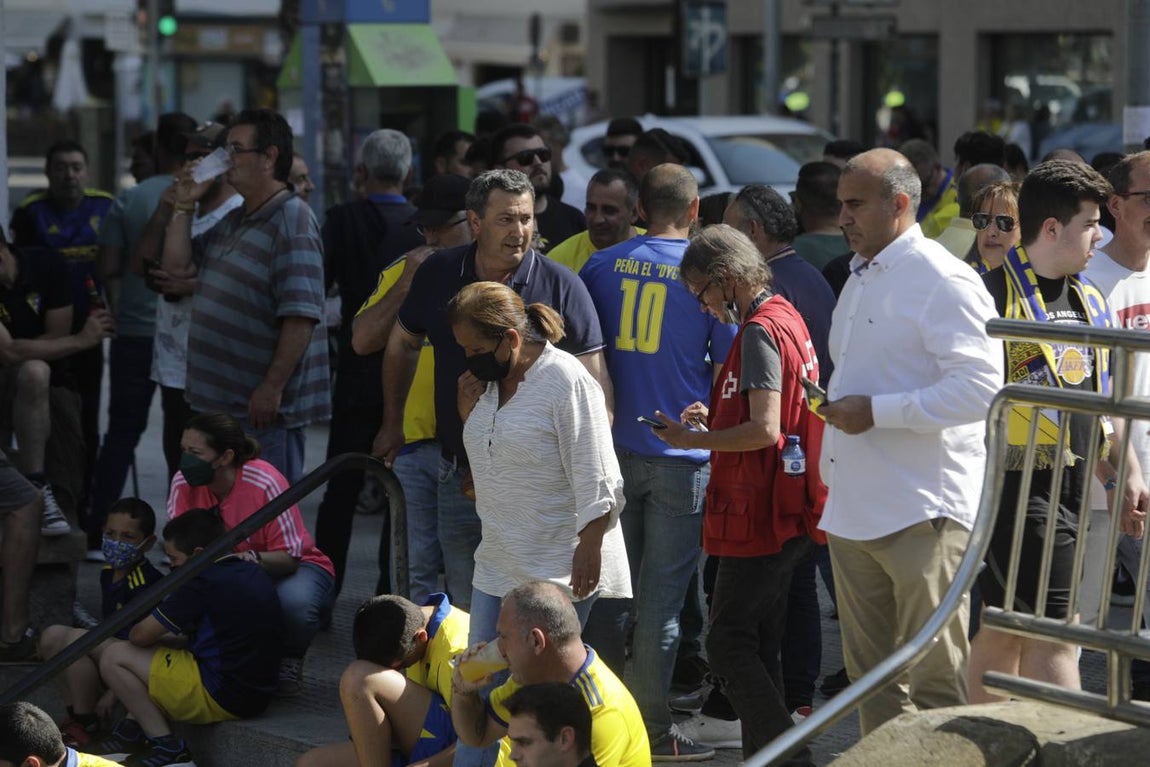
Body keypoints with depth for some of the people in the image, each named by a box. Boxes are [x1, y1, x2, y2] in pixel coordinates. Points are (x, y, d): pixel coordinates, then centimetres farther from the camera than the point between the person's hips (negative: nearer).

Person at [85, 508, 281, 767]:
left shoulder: (204, 583, -18)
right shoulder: (254, 573, 10)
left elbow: (141, 635, -9)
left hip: (221, 697, -10)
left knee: (114, 657, -2)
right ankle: (131, 733, 23)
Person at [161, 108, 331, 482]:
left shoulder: (293, 222, -15)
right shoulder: (233, 221, 16)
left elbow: (301, 315, -22)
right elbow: (178, 265, 19)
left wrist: (272, 388, -24)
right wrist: (185, 206, 9)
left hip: (265, 408, -9)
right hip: (221, 402, 9)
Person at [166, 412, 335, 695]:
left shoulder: (265, 483, -26)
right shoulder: (183, 484, -13)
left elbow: (289, 557, -24)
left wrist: (251, 559, -46)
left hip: (295, 568, -4)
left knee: (294, 603, -40)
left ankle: (289, 661, -3)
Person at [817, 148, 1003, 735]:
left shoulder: (943, 282, -12)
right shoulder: (861, 277, 18)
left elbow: (980, 389, -22)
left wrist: (876, 411, -20)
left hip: (921, 513, -9)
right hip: (853, 510, 9)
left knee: (935, 679, -5)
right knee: (870, 675, 13)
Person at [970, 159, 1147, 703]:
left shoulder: (1090, 301, 16)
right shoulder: (996, 293, -12)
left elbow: (1102, 404, 24)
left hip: (1073, 491, 8)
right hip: (1018, 486, -8)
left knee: (1005, 628, 12)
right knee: (1054, 635, -11)